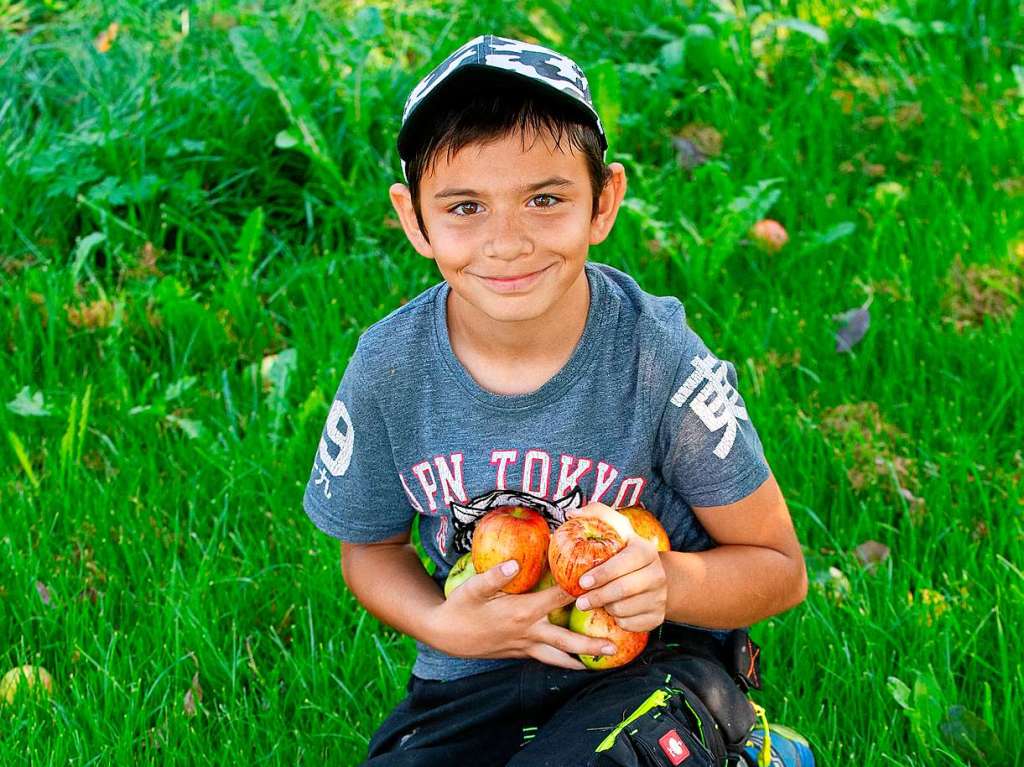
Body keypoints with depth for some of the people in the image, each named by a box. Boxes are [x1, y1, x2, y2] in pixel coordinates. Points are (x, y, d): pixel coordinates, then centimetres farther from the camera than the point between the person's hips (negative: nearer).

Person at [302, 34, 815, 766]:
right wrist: (444, 625, -14)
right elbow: (370, 548, 8)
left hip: (657, 658, -3)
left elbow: (779, 569, -6)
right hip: (474, 677, 4)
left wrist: (669, 581, -28)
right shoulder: (389, 372, -10)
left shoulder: (661, 362, -16)